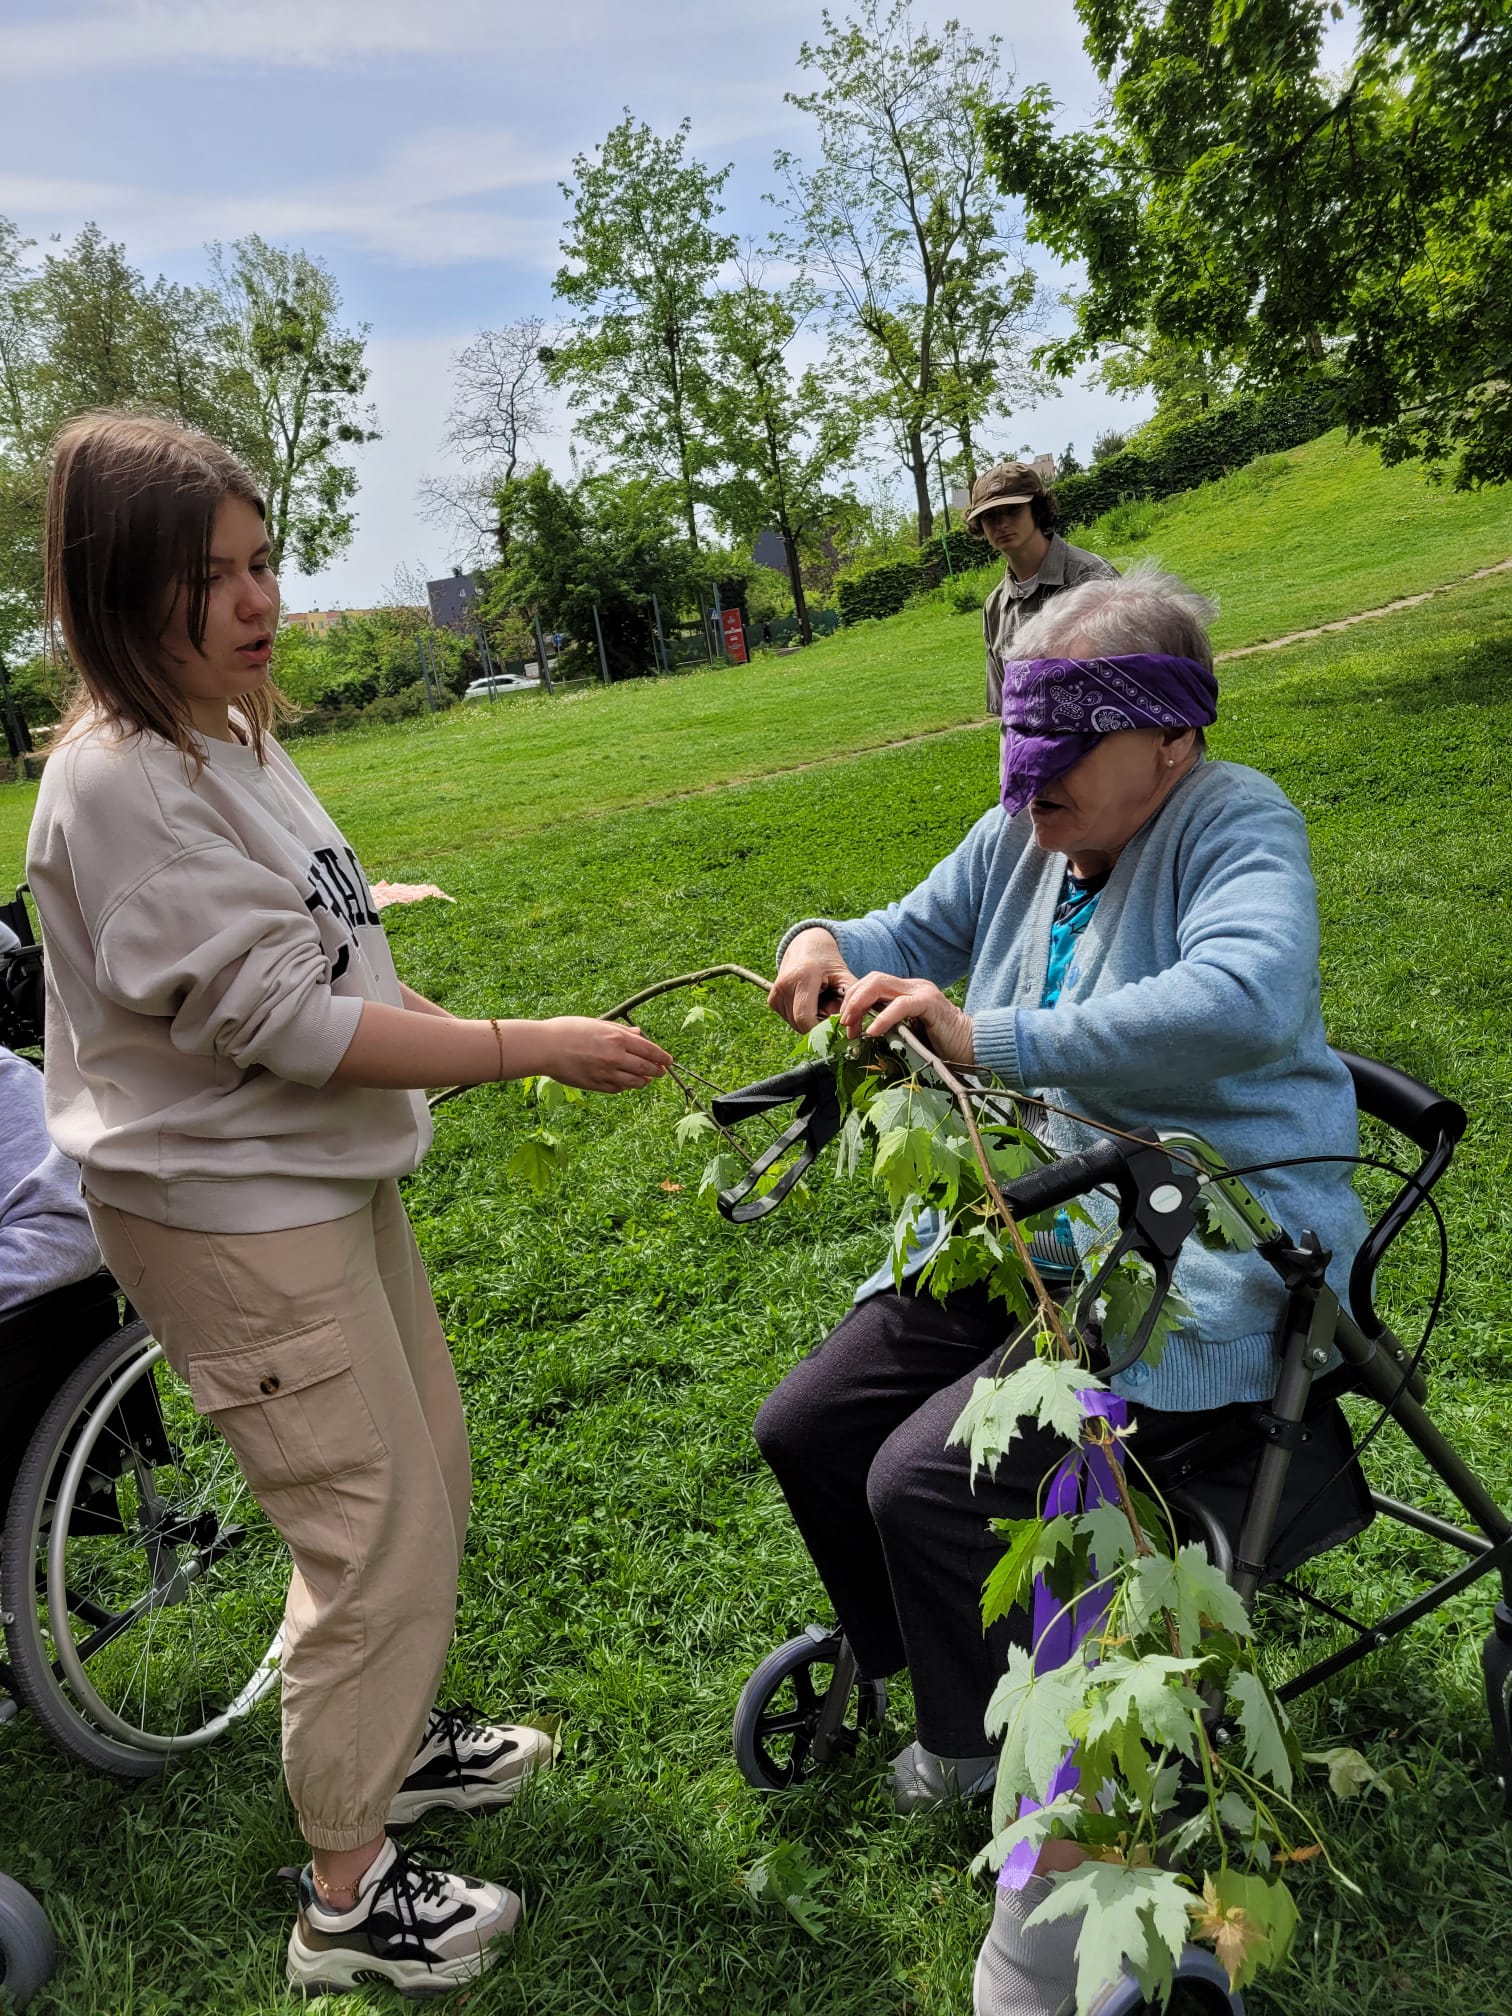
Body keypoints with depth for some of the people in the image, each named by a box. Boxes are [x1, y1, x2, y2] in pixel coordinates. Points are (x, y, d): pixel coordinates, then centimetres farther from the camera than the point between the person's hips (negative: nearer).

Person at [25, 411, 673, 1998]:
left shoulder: (231, 734, 7)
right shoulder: (117, 783, -22)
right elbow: (282, 1021, -26)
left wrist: (486, 1050, 8)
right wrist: (530, 1048, -23)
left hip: (329, 1171, 9)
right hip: (229, 1211, -9)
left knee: (425, 1477, 21)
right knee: (378, 1530, 1)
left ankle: (397, 1736, 46)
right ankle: (347, 1899, 23)